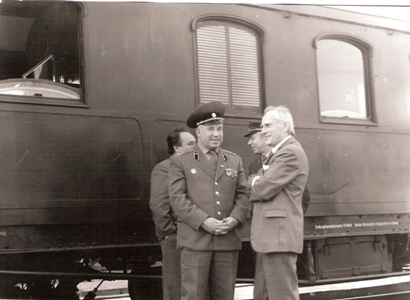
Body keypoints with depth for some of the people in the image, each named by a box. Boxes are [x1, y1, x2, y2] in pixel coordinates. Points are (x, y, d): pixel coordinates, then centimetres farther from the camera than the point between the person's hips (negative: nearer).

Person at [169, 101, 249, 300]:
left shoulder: (234, 161, 19)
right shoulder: (181, 163, 7)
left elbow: (242, 195, 13)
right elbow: (177, 198, -3)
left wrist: (235, 219, -7)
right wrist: (204, 221, -14)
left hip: (228, 240, 4)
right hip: (195, 240, -3)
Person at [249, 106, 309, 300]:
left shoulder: (290, 153, -13)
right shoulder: (283, 152, 22)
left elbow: (264, 189, -19)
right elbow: (259, 185, 20)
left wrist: (255, 185, 1)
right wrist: (259, 184, -1)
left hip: (279, 235, -11)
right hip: (274, 235, 11)